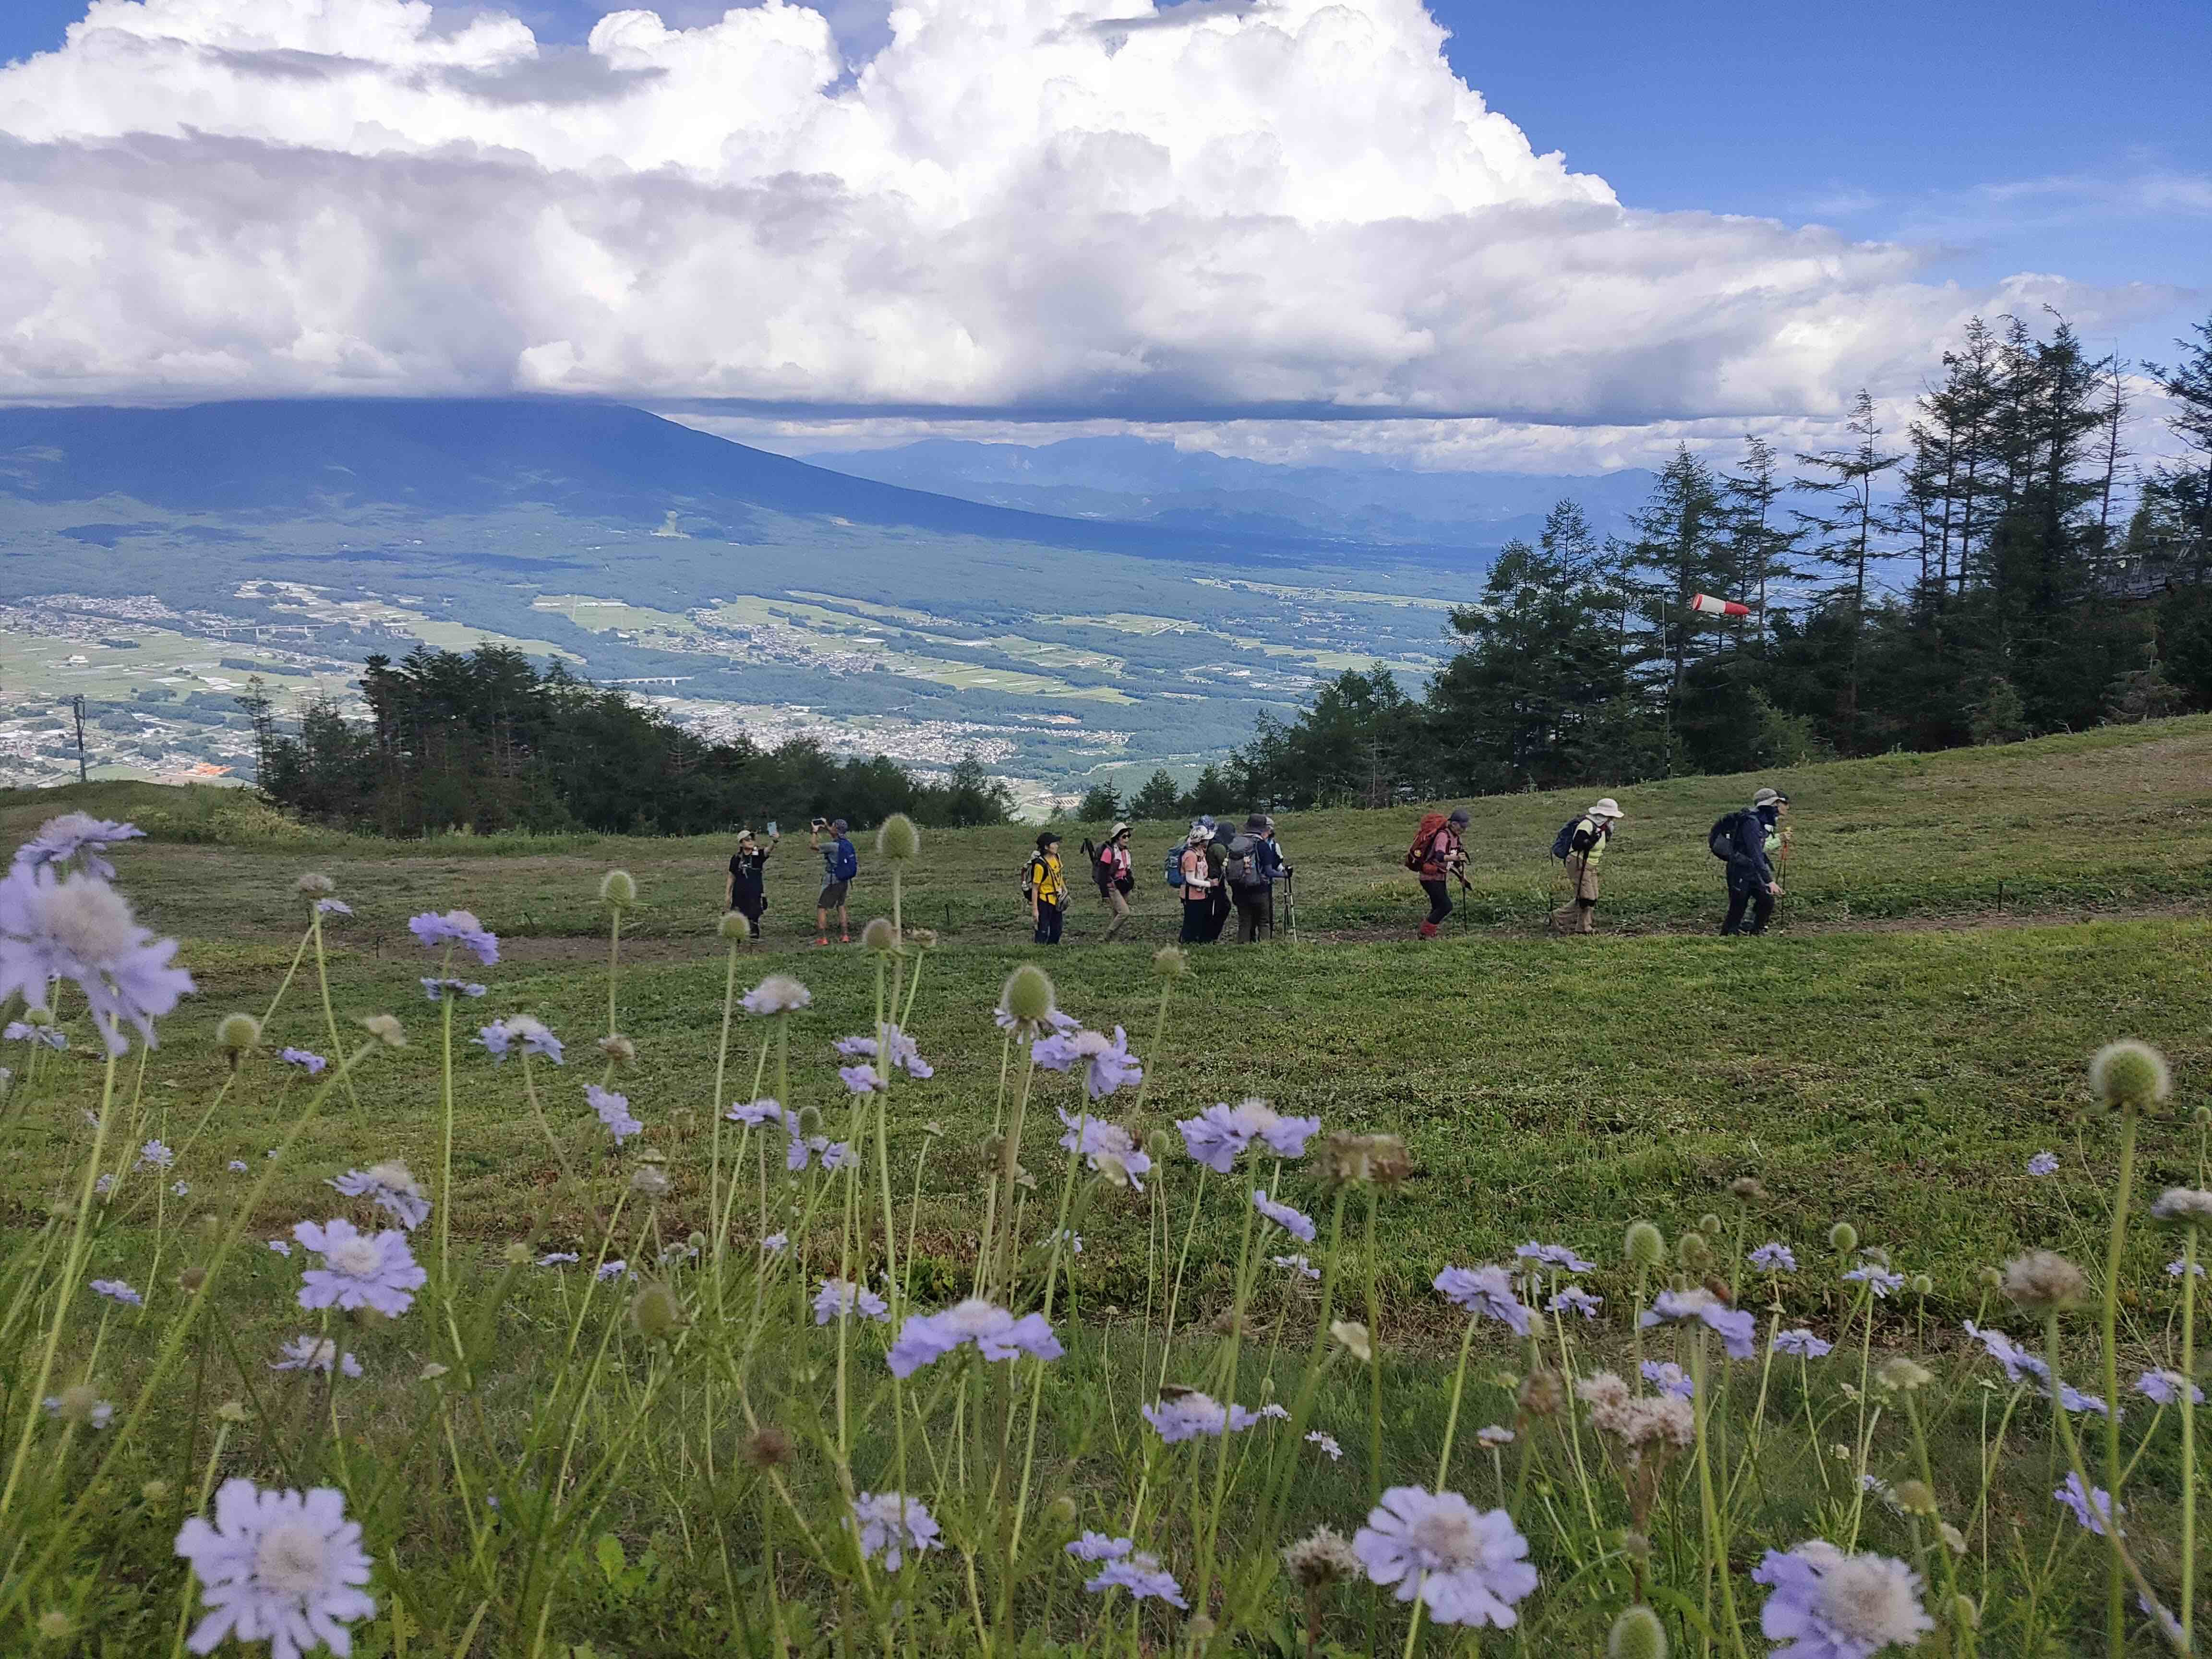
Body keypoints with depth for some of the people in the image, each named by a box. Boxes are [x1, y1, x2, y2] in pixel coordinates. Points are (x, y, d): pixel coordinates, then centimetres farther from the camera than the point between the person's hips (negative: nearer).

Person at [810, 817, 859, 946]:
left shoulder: (833, 846, -21)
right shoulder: (847, 844, 2)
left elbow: (813, 845, -14)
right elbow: (836, 836, 26)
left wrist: (815, 831, -2)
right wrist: (826, 827, 24)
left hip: (833, 883, -8)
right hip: (845, 882, 8)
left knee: (821, 908, 0)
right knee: (841, 906, 22)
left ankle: (822, 938, -5)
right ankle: (845, 934, 20)